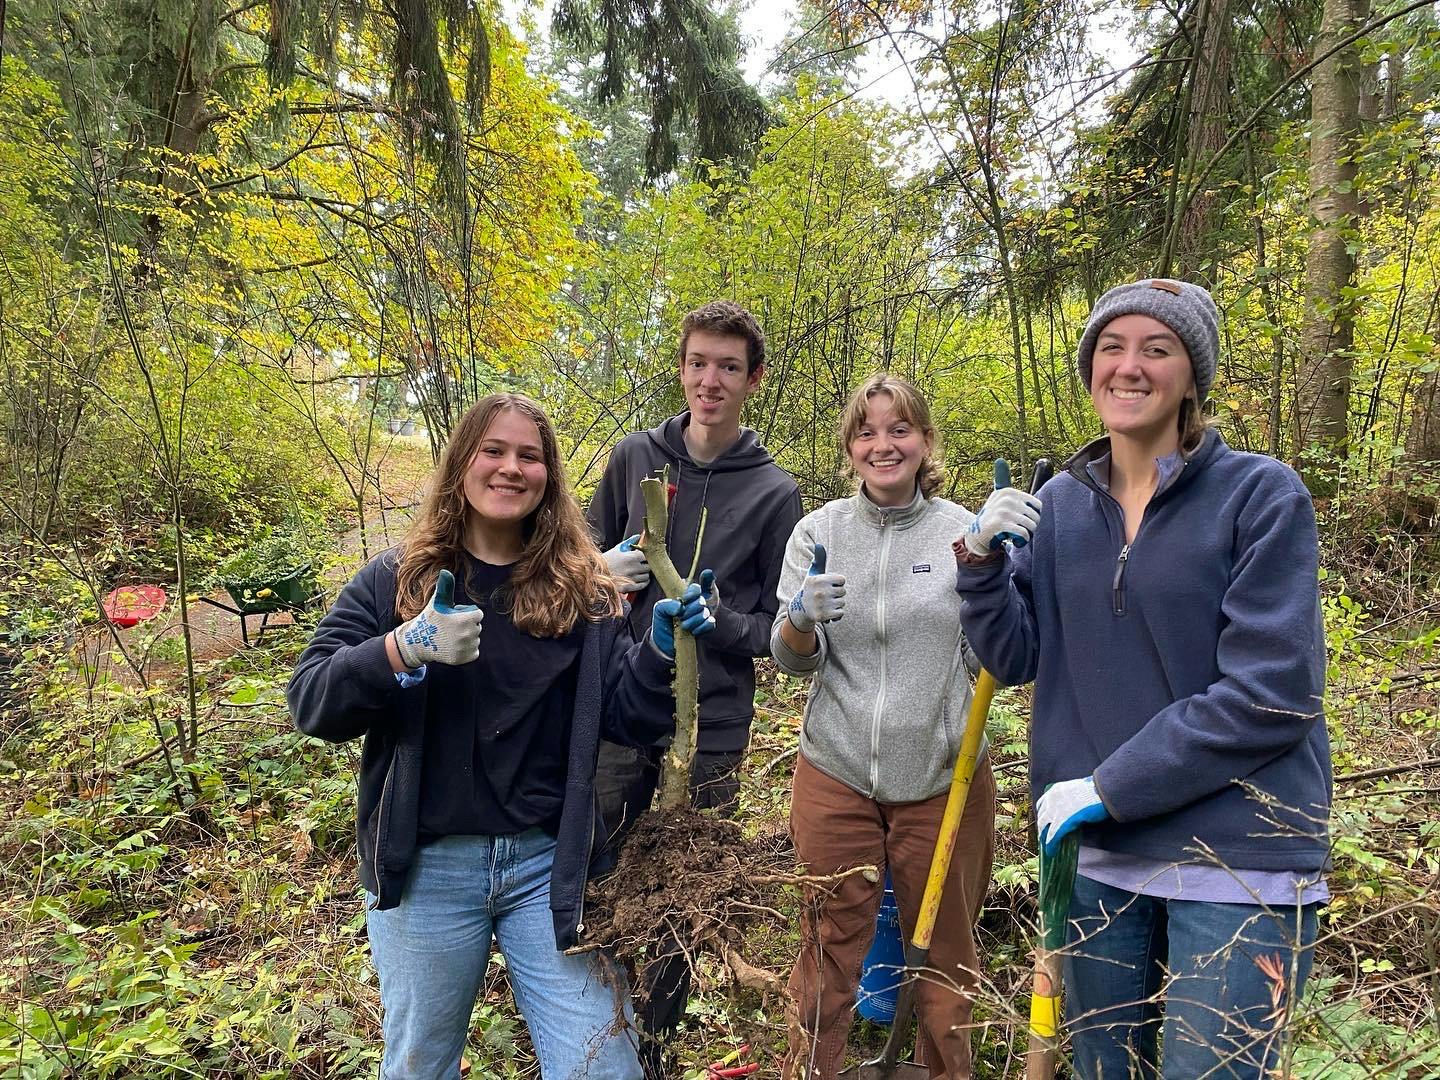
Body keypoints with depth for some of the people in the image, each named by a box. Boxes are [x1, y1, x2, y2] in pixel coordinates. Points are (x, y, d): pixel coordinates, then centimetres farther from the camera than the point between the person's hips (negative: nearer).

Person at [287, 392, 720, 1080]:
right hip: (425, 866, 0)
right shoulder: (396, 578, -1)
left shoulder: (582, 588, 1)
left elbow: (626, 718, -1)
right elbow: (309, 703, -9)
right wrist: (402, 649, -25)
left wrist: (662, 650, -20)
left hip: (549, 865, 0)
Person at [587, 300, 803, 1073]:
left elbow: (781, 630, -1)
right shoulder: (634, 458, 2)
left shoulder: (774, 492, -3)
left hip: (711, 728, -1)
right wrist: (607, 570, -9)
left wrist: (718, 619, -20)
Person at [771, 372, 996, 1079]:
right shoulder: (819, 531, 2)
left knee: (945, 955, 14)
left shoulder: (964, 531, -1)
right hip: (835, 774, 1)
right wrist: (802, 620, -23)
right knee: (828, 954, 10)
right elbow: (791, 658, -1)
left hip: (943, 776, 0)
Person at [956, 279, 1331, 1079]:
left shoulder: (1263, 496, -10)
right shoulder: (1061, 505, 4)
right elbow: (1017, 658, 4)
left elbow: (1271, 693, -16)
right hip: (1096, 851, 5)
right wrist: (980, 561, -13)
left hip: (1238, 859, -4)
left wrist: (1109, 788, -16)